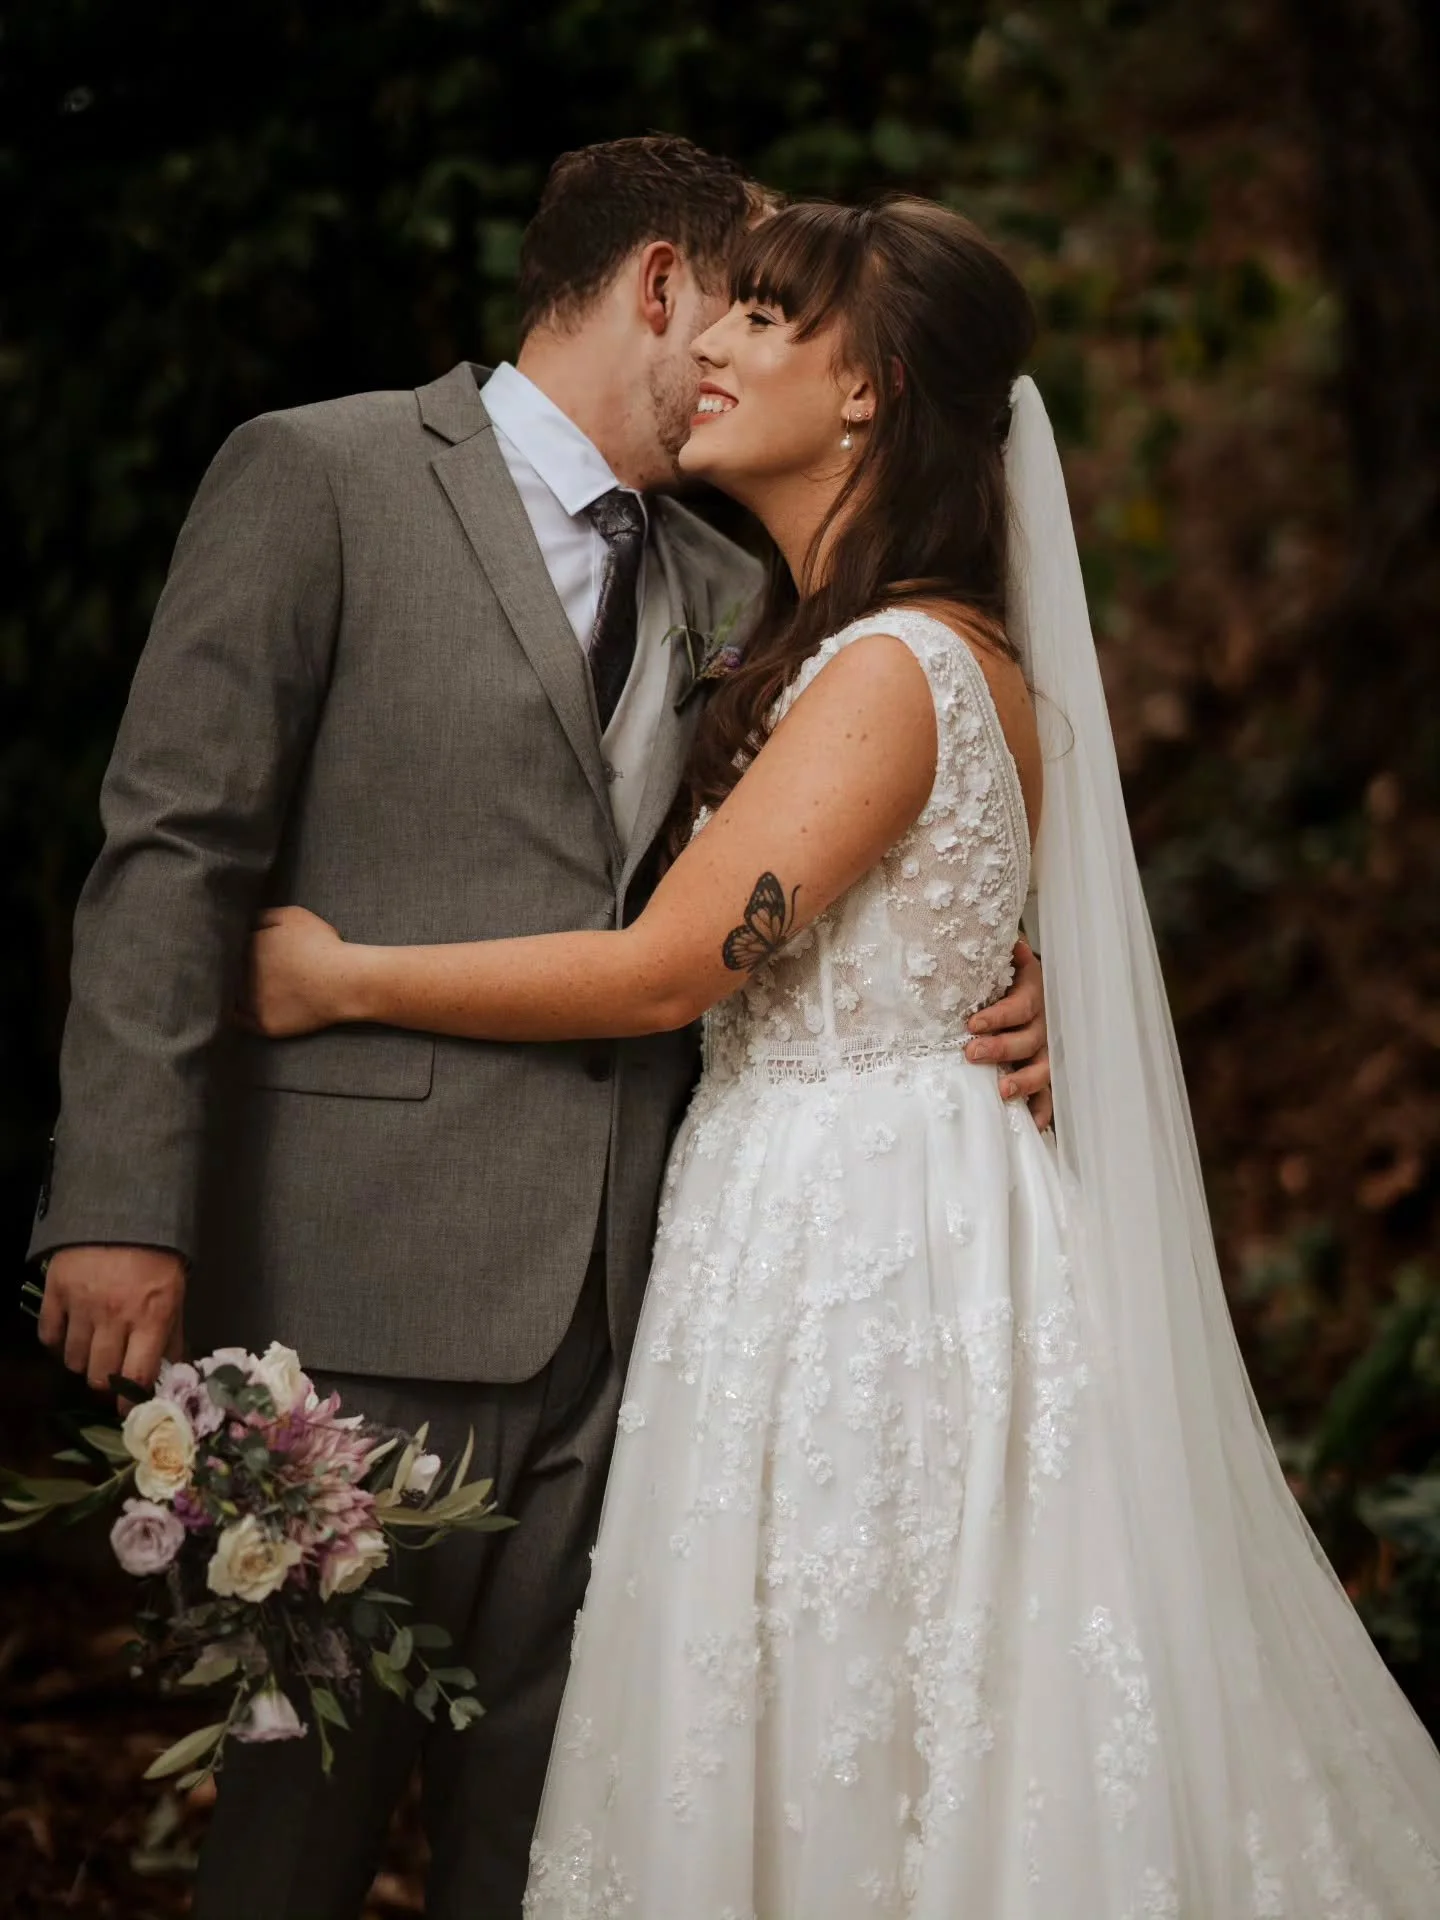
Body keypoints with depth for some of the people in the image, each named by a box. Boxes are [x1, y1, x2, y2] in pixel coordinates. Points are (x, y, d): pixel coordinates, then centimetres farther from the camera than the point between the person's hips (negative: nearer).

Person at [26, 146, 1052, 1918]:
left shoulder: (724, 594, 18)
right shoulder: (321, 477, -1)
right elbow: (174, 852, -7)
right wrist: (123, 1205, -16)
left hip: (620, 1295, 6)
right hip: (369, 1271, -5)